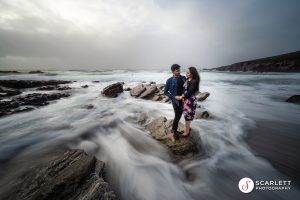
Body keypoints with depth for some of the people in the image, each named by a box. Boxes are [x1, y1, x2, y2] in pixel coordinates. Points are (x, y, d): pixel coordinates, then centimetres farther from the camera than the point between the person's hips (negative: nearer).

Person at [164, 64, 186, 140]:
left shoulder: (183, 78, -1)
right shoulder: (169, 80, -13)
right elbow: (165, 92, -8)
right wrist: (174, 97, -17)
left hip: (183, 100, 5)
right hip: (175, 100, -5)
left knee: (180, 115, 14)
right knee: (177, 116, 0)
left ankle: (174, 129, 35)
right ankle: (174, 131, 23)